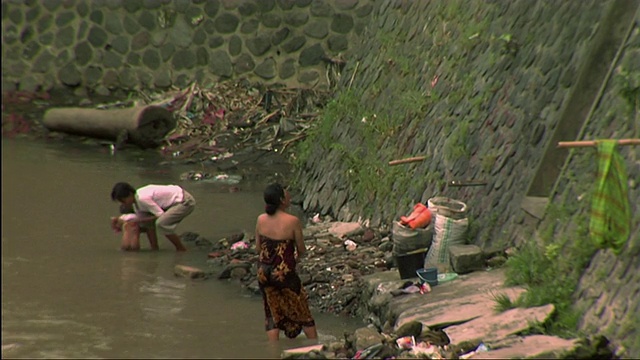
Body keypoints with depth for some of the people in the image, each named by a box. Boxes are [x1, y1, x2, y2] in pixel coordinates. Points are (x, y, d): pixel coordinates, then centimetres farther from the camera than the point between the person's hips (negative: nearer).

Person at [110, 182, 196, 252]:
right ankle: (155, 249, 13)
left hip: (185, 202, -10)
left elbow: (161, 215, -25)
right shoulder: (135, 201, 3)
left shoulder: (142, 199, -27)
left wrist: (140, 220, -18)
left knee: (161, 223, -27)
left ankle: (181, 250, -10)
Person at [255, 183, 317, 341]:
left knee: (272, 314, 15)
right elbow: (301, 250, -7)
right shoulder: (292, 221, -18)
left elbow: (258, 248, 5)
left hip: (264, 273, 4)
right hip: (284, 273, -4)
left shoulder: (261, 220, -4)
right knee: (302, 311, 13)